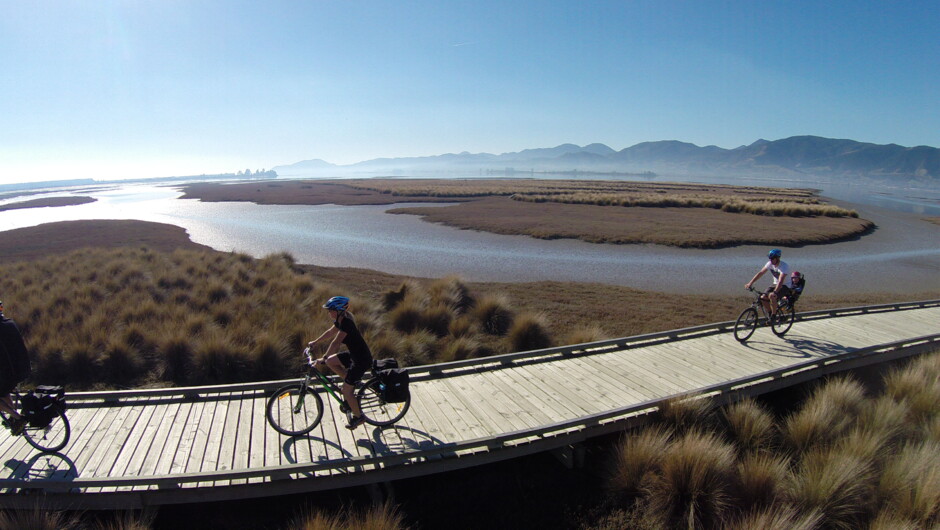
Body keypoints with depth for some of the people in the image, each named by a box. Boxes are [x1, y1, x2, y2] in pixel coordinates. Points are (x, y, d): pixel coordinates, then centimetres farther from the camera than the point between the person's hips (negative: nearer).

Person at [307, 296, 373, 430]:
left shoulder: (346, 323, -25)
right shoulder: (340, 320, 3)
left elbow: (335, 343, -31)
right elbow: (330, 332, 19)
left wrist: (323, 358, -32)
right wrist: (315, 342, 22)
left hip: (362, 360, -9)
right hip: (354, 354, 9)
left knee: (346, 391, -1)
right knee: (330, 361, 8)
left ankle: (358, 417, 19)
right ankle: (353, 382, 18)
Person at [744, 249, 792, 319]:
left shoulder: (784, 266, -26)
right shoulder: (770, 264, -7)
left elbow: (781, 281, -37)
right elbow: (760, 273, -4)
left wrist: (774, 292, -50)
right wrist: (750, 283, -14)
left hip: (785, 286, -7)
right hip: (775, 284, 7)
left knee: (772, 296, -33)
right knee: (763, 298, -14)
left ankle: (773, 316, -17)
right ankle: (770, 314, 7)